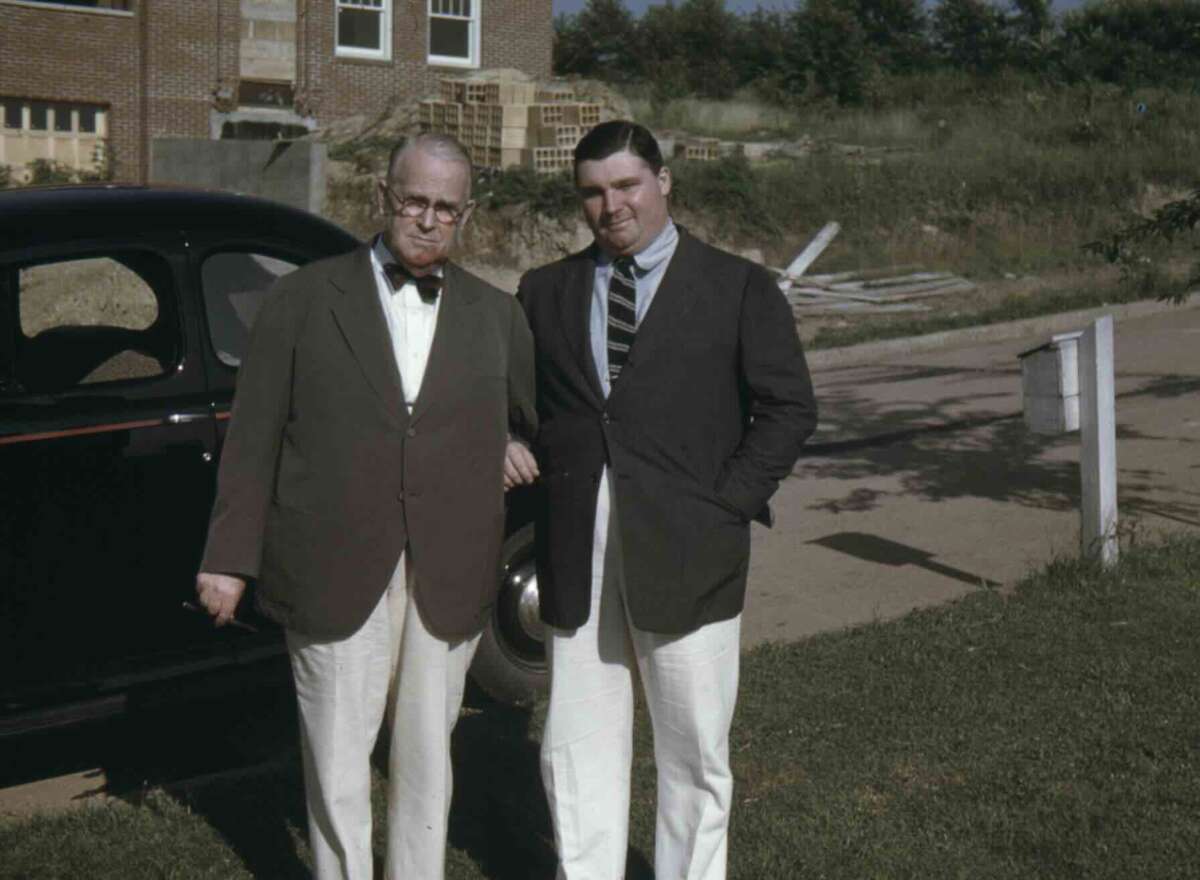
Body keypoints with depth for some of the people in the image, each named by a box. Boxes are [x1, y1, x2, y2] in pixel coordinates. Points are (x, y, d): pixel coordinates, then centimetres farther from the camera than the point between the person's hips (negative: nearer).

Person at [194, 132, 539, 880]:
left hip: (448, 580, 3)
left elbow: (540, 420, 21)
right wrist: (230, 558, -3)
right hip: (334, 578, -2)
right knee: (336, 765, 5)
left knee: (427, 758, 13)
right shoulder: (305, 299, 2)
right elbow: (253, 437, 0)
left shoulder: (496, 314, 10)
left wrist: (518, 452, -2)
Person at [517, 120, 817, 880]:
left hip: (684, 555, -2)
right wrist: (548, 491, 1)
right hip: (576, 559, 3)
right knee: (577, 753, 7)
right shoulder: (546, 291, 12)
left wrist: (724, 504, -9)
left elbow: (789, 409, 0)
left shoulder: (740, 289, 3)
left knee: (694, 754, 7)